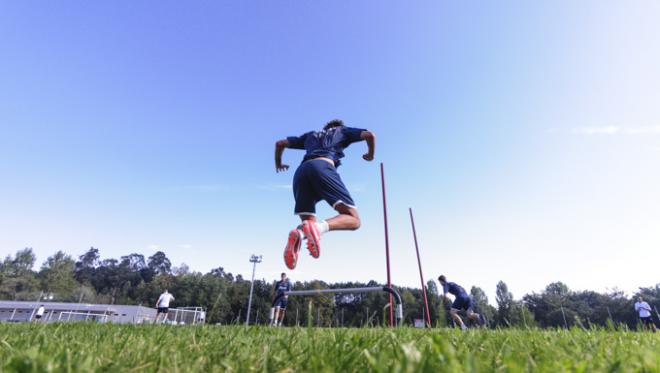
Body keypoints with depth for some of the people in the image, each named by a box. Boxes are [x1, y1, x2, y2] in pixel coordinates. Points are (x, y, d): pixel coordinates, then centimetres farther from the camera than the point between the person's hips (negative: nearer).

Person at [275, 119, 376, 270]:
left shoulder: (310, 135, 40)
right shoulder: (342, 130, 32)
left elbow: (280, 143, 42)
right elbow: (369, 135, 18)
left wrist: (278, 164, 57)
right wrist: (370, 154, 36)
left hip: (301, 171, 5)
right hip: (323, 166, -4)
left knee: (309, 223, 10)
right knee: (353, 219, -6)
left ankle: (298, 233, -27)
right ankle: (318, 227, -36)